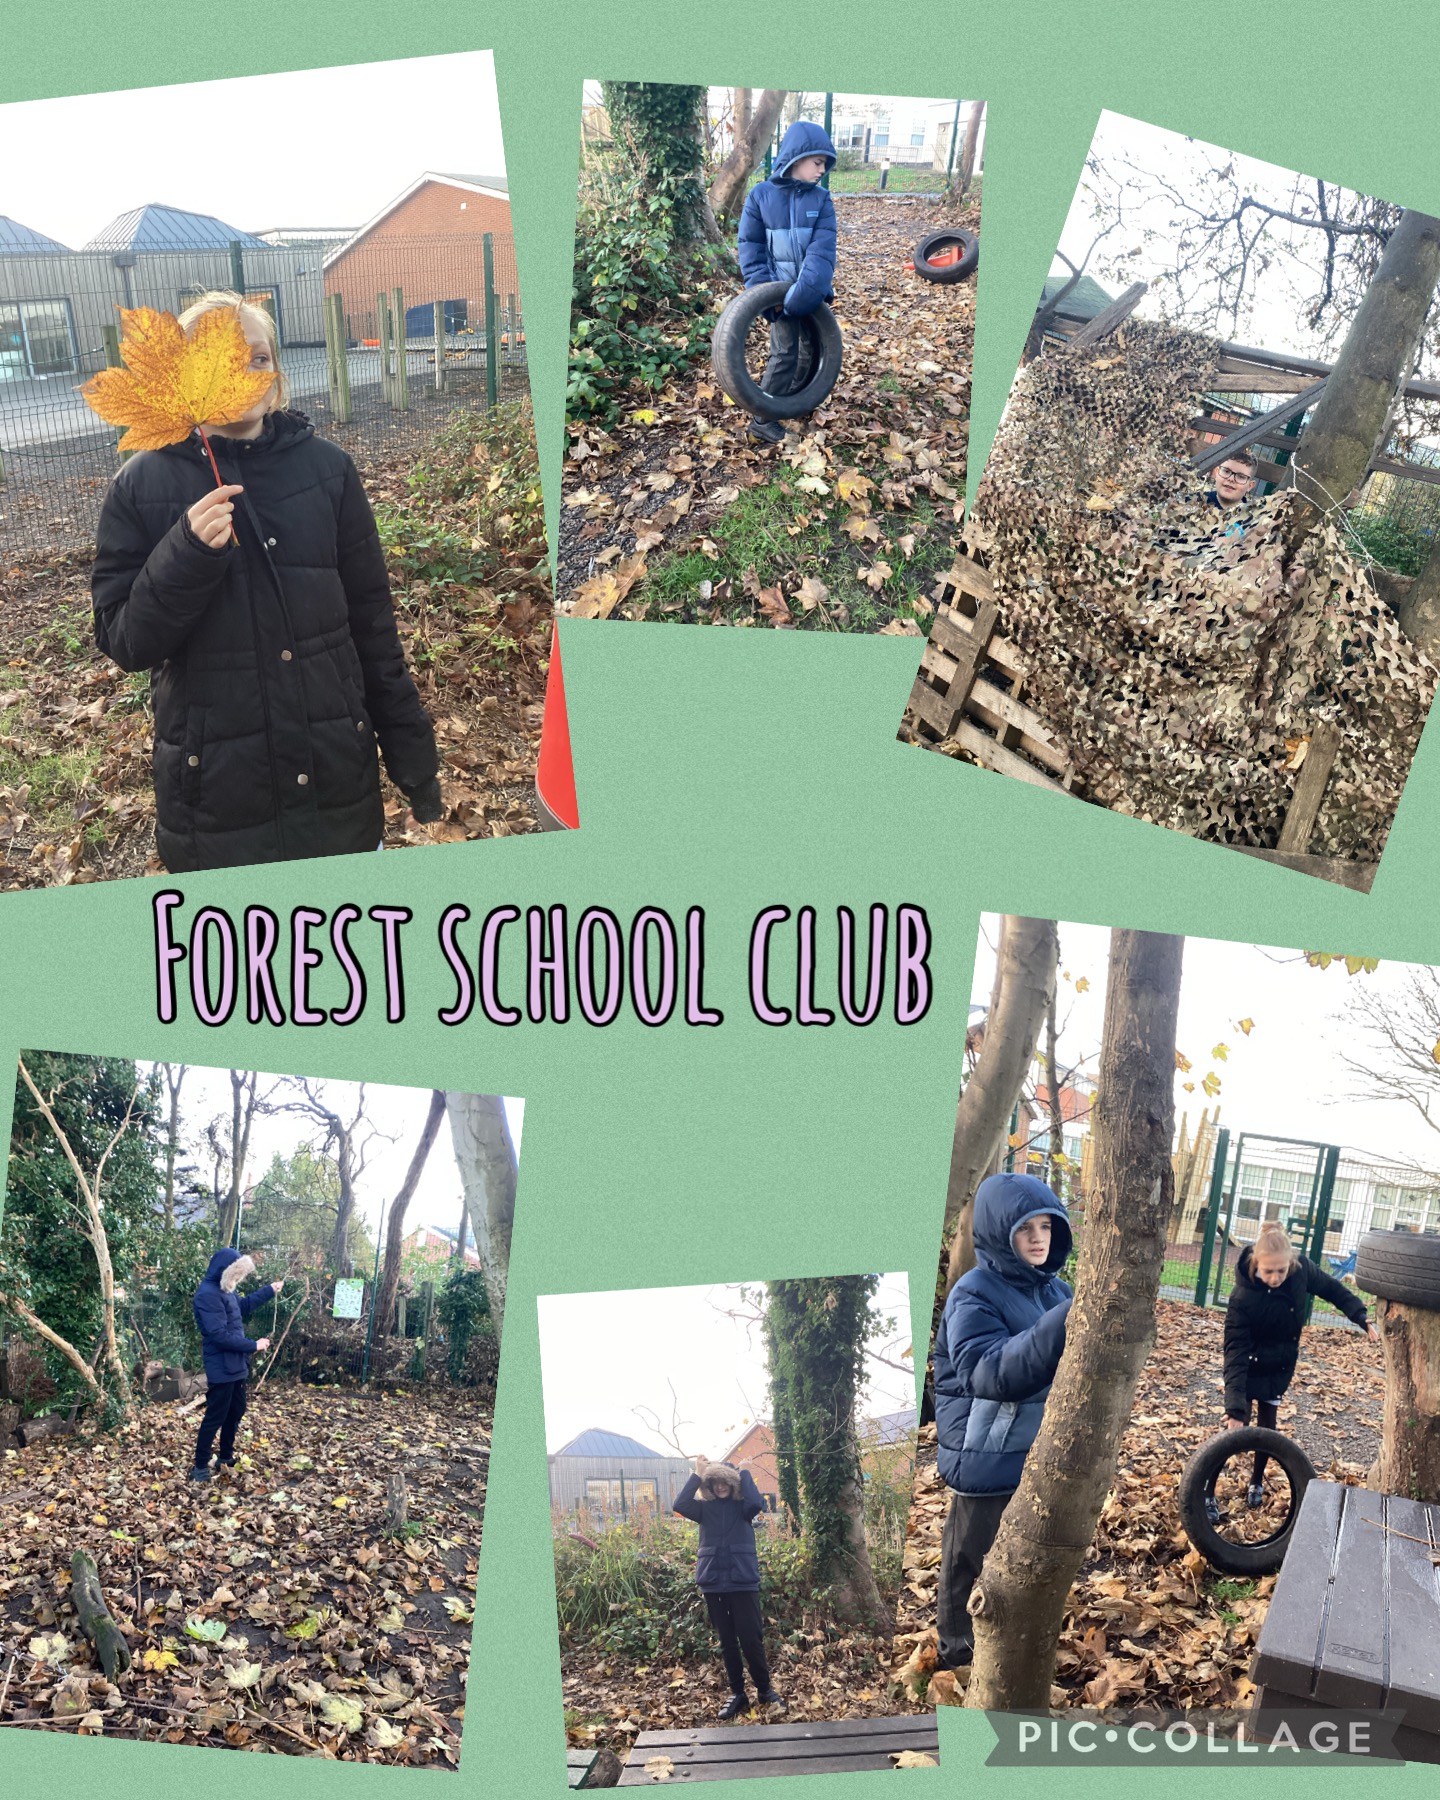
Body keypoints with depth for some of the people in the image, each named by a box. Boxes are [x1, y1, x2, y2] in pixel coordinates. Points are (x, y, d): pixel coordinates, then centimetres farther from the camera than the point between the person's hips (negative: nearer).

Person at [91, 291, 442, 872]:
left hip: (338, 781, 1)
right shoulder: (143, 485, -3)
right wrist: (188, 552, -22)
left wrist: (412, 755, 3)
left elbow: (372, 620, 3)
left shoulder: (325, 466, 0)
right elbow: (122, 641, -5)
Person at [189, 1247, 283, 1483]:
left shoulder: (224, 1290, 7)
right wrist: (253, 1345, -22)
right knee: (215, 1417, -1)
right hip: (221, 1368, -10)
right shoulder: (208, 1295, -25)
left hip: (235, 1364, 10)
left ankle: (226, 1456, 35)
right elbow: (220, 1336, -28)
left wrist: (270, 1291, 25)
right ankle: (200, 1467, 10)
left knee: (236, 1410, 21)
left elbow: (243, 1305, 29)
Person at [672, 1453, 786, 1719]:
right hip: (713, 1582, 3)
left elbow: (756, 1502, -21)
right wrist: (697, 1474, -11)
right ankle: (737, 1694, 20)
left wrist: (745, 1473, -10)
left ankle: (765, 1689, 15)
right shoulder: (704, 1508, 7)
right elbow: (679, 1504, -11)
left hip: (743, 1581, -2)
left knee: (751, 1639, -3)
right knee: (726, 1641, 10)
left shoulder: (741, 1505, 3)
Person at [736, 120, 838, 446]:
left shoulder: (821, 200, -3)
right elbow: (749, 244, -5)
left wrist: (806, 289, -27)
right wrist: (759, 283, -17)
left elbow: (822, 248, -14)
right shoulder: (760, 195, -7)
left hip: (812, 290, 4)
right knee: (785, 353, -8)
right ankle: (762, 421, -1)